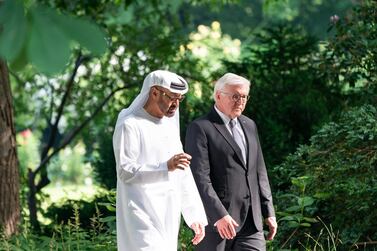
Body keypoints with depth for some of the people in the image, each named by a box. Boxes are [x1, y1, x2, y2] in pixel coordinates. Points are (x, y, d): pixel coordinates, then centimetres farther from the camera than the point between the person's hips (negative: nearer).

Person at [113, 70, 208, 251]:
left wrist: (196, 215, 16)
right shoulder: (130, 125, -8)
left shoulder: (170, 124, 17)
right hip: (142, 217, -8)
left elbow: (183, 175, 20)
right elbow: (125, 171, -15)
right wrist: (166, 167, -26)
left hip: (167, 219, 8)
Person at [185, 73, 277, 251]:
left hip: (250, 220, 6)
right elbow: (199, 177, -15)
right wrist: (219, 215, -23)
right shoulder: (200, 128, -6)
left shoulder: (249, 125, 17)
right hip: (215, 219, -6)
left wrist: (268, 212, 14)